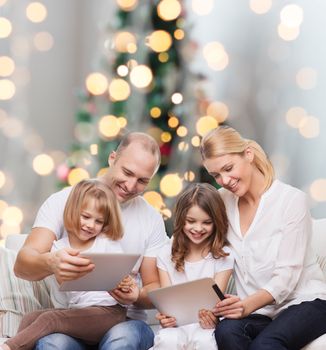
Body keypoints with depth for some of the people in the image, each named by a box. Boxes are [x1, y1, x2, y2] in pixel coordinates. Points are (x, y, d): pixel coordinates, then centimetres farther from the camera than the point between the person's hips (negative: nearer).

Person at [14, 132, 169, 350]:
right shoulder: (63, 201, 3)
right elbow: (22, 264, -9)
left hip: (124, 321, 2)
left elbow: (155, 289, 11)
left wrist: (137, 297, -15)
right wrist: (50, 263, -34)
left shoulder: (152, 219, 10)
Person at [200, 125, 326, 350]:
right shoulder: (221, 201, 7)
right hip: (256, 309, 4)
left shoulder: (292, 200, -8)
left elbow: (287, 275, -14)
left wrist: (248, 304, -32)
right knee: (226, 332, -31)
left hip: (304, 301, -4)